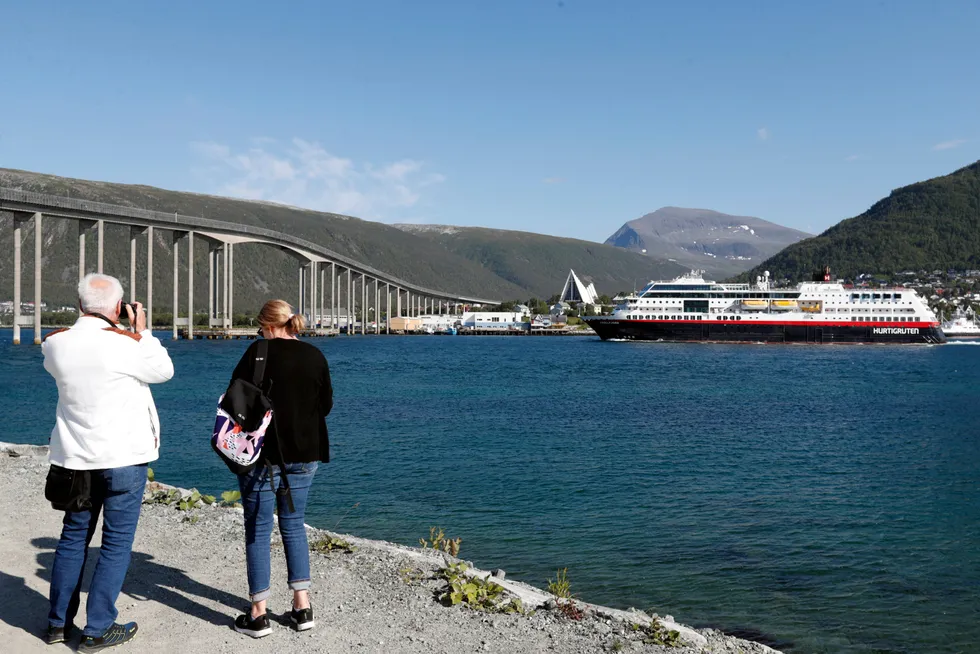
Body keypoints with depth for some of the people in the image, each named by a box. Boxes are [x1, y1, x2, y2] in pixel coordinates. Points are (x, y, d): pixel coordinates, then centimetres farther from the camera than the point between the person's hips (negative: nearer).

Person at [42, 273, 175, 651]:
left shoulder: (56, 343, -2)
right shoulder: (124, 344, -17)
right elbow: (164, 370, -2)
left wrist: (92, 327, 13)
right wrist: (142, 330, 4)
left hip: (75, 457, 6)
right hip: (123, 457, -5)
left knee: (73, 537, 18)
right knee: (117, 543, 5)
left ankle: (59, 623, 26)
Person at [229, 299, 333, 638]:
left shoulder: (259, 352, -10)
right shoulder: (315, 356, 1)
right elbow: (326, 405, 8)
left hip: (265, 453, -4)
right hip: (305, 454, 4)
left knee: (258, 531, 6)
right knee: (294, 524, 16)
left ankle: (258, 615, 8)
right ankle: (302, 607, 14)